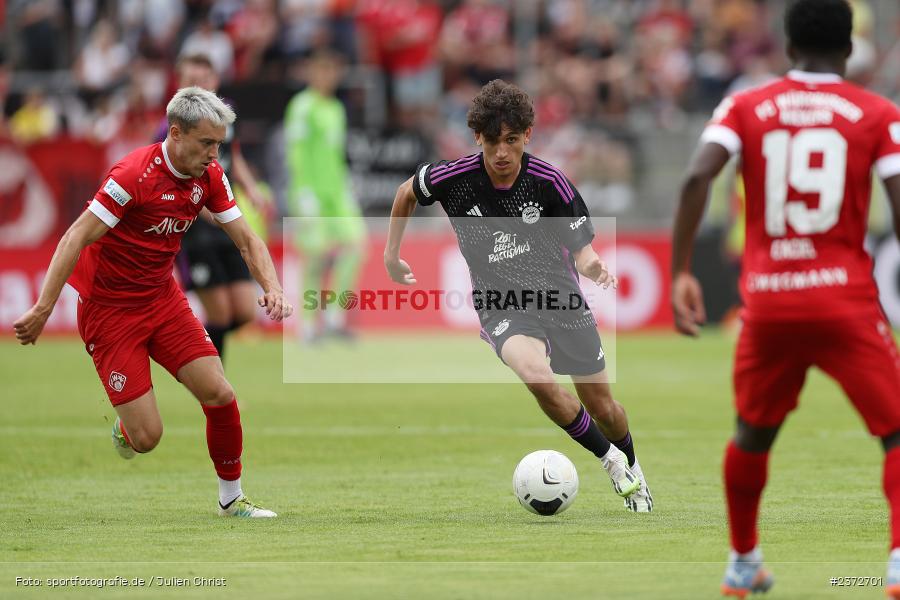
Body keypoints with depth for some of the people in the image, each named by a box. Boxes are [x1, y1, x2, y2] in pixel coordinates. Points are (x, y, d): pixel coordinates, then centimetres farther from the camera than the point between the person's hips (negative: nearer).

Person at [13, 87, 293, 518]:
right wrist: (42, 310, -26)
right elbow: (75, 239, -23)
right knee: (146, 437, -10)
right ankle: (124, 428, 28)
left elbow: (246, 240, 3)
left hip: (163, 298, 6)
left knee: (219, 394, -7)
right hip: (108, 308, -6)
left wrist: (272, 287, -17)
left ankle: (231, 498, 13)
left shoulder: (210, 177, -3)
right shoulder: (134, 174, -24)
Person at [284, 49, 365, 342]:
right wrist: (304, 195, -17)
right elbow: (296, 153, -12)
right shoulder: (303, 106, -6)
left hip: (336, 190, 7)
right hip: (312, 190, -7)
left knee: (355, 241, -8)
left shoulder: (336, 109, 18)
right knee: (315, 256, -7)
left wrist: (346, 191, 21)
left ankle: (335, 317, -1)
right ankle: (309, 325, 2)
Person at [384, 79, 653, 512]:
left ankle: (631, 467, 46)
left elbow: (580, 248, -7)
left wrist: (593, 267, -30)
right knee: (534, 372, -33)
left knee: (602, 407, 10)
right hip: (502, 307, -1)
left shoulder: (549, 182, -14)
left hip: (559, 297, 1)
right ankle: (609, 458, -11)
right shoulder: (453, 178, -14)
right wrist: (391, 255, 14)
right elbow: (406, 193, 8)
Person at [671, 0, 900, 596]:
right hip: (846, 299, -2)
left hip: (768, 300, 3)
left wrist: (681, 272, -5)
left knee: (753, 433, 24)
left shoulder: (745, 107, 7)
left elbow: (697, 177, -9)